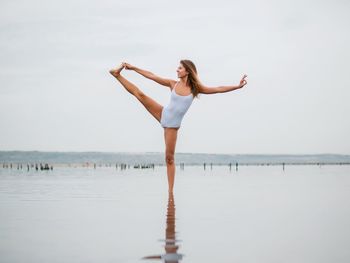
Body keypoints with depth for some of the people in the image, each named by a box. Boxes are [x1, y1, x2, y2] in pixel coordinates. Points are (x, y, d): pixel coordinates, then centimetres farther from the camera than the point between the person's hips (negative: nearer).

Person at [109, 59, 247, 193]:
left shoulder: (195, 89, -5)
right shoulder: (173, 84, -2)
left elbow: (218, 89, -7)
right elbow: (152, 76, 1)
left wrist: (237, 86, -15)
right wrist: (133, 68, 2)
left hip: (173, 125, -1)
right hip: (163, 114, 1)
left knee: (169, 158, -1)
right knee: (139, 93, -11)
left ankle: (171, 190, 5)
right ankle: (118, 75, 6)